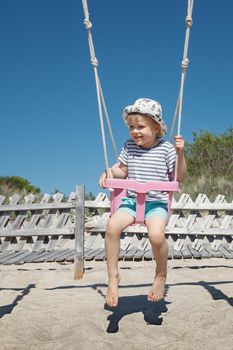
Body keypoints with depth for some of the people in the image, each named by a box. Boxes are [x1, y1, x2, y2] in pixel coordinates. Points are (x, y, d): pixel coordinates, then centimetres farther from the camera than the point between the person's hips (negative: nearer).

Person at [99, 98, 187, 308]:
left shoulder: (166, 149, 0)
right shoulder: (129, 146, 10)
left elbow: (179, 178, 4)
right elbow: (123, 170, 23)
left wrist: (180, 153, -9)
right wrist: (110, 172, 2)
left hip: (157, 203, -3)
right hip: (131, 200, 3)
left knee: (156, 234, -33)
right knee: (112, 225, -28)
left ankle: (161, 275, -1)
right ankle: (113, 276, -10)